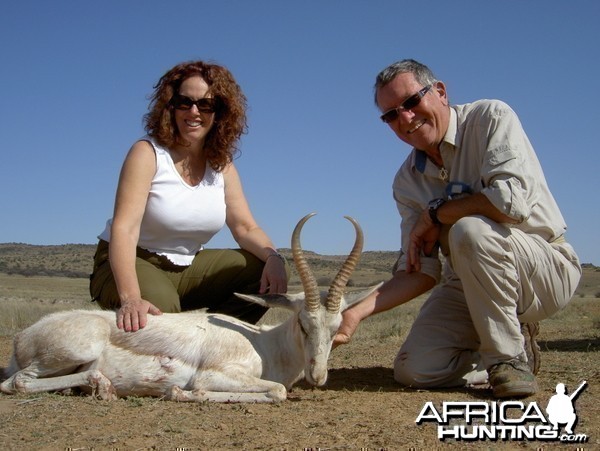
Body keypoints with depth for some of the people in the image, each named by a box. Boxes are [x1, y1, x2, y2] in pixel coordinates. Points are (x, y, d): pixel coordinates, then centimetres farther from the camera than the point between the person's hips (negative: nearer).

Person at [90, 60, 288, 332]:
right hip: (133, 262, -6)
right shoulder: (148, 154, -16)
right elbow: (124, 228, -28)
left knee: (267, 272, -10)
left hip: (188, 267, 6)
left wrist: (273, 256, -25)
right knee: (160, 307, -38)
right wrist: (130, 298, -43)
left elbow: (246, 228, -1)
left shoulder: (222, 166, 2)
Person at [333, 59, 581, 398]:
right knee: (413, 370, -11)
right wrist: (357, 313, -17)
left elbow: (513, 200, -31)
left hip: (546, 267, -5)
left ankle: (509, 357, -14)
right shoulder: (407, 182, 2)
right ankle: (516, 344, 13)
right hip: (469, 287, 6)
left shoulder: (490, 117, -14)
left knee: (470, 230, -34)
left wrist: (435, 215, -15)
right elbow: (421, 271, -4)